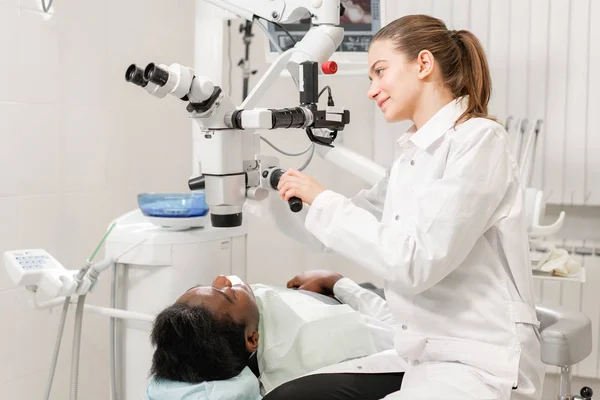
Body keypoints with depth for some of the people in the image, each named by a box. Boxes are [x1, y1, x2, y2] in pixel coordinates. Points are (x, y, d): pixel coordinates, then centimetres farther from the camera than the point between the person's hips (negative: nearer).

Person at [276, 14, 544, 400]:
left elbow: (416, 261, -23)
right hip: (422, 356, 8)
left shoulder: (480, 140, -14)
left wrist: (323, 200, -15)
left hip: (478, 363, -7)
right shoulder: (412, 152, 12)